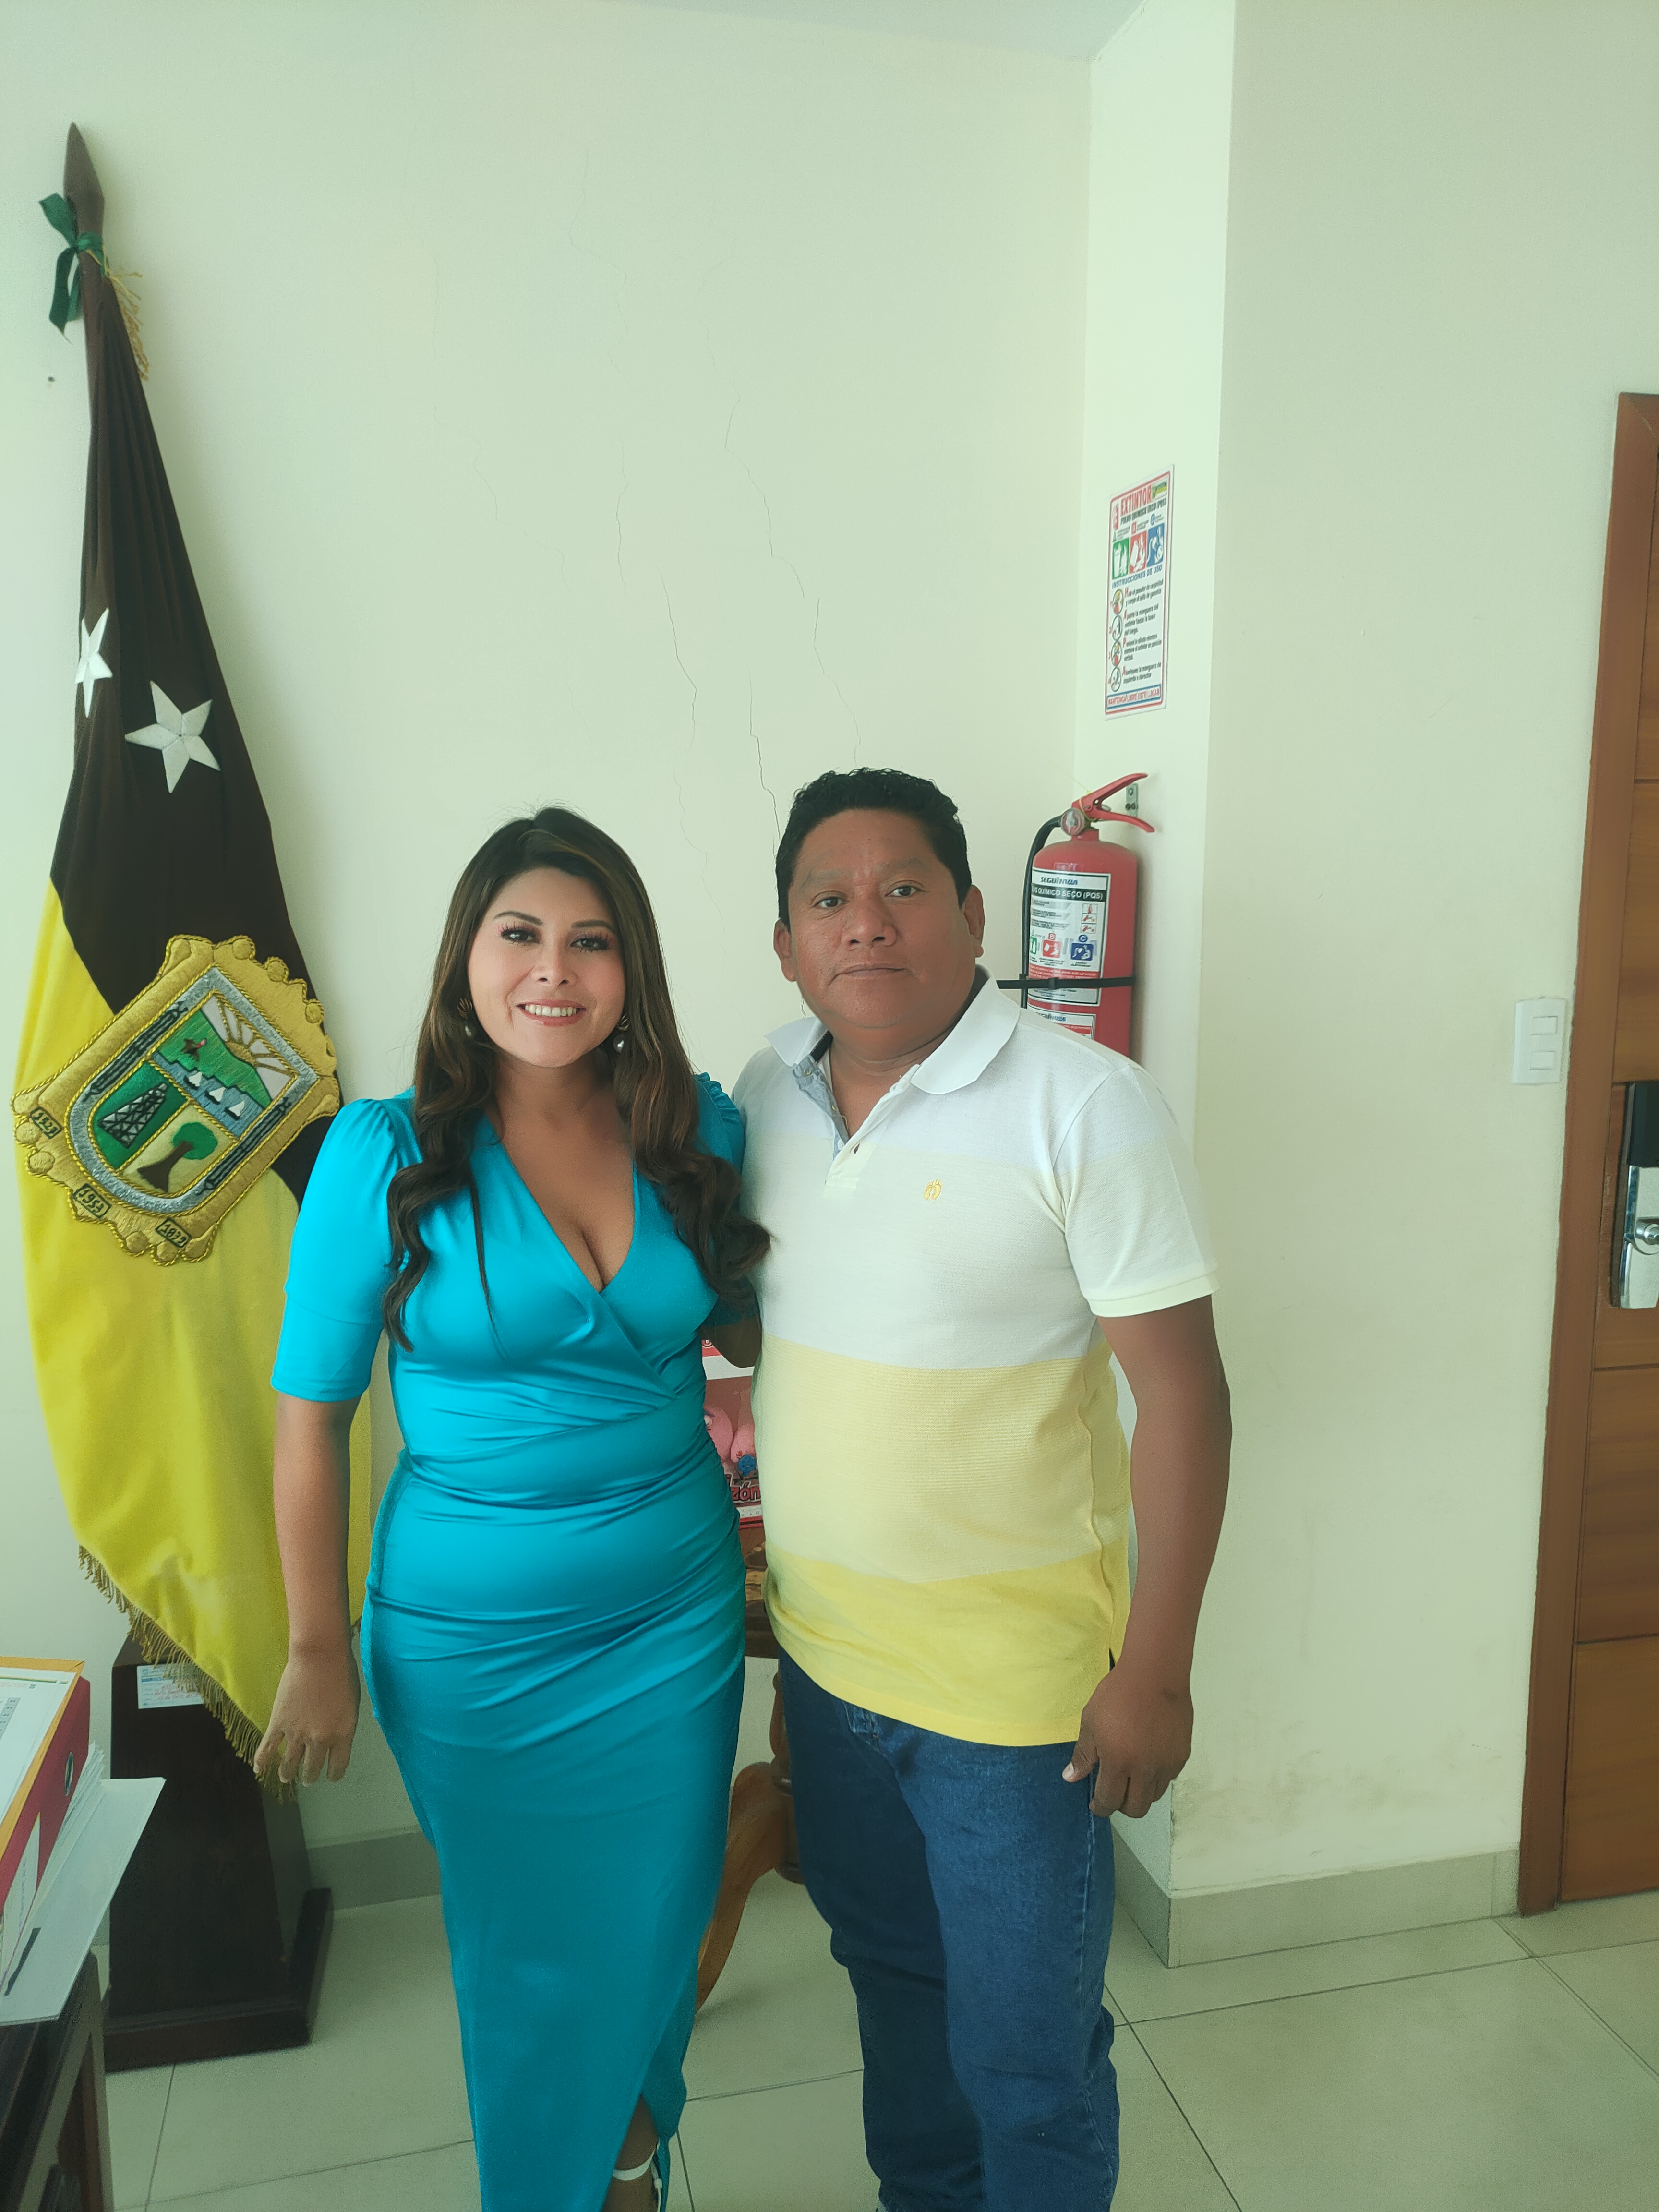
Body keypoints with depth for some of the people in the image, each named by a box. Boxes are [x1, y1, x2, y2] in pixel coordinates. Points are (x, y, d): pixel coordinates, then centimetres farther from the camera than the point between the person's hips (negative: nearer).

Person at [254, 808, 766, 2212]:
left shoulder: (698, 1130, -5)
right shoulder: (386, 1153, -14)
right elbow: (310, 1417, -8)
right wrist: (320, 1654, -4)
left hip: (676, 1612, 3)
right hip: (473, 1636, -2)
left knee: (655, 1930, 20)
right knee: (529, 1957, 18)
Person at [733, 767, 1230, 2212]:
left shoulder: (1084, 1104, -17)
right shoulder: (764, 1098, 0)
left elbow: (1180, 1386, -16)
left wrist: (1155, 1672, -16)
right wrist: (769, 1578, 14)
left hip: (1015, 1678, -5)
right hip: (821, 1653, 6)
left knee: (1026, 2051, 11)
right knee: (889, 1972, 26)